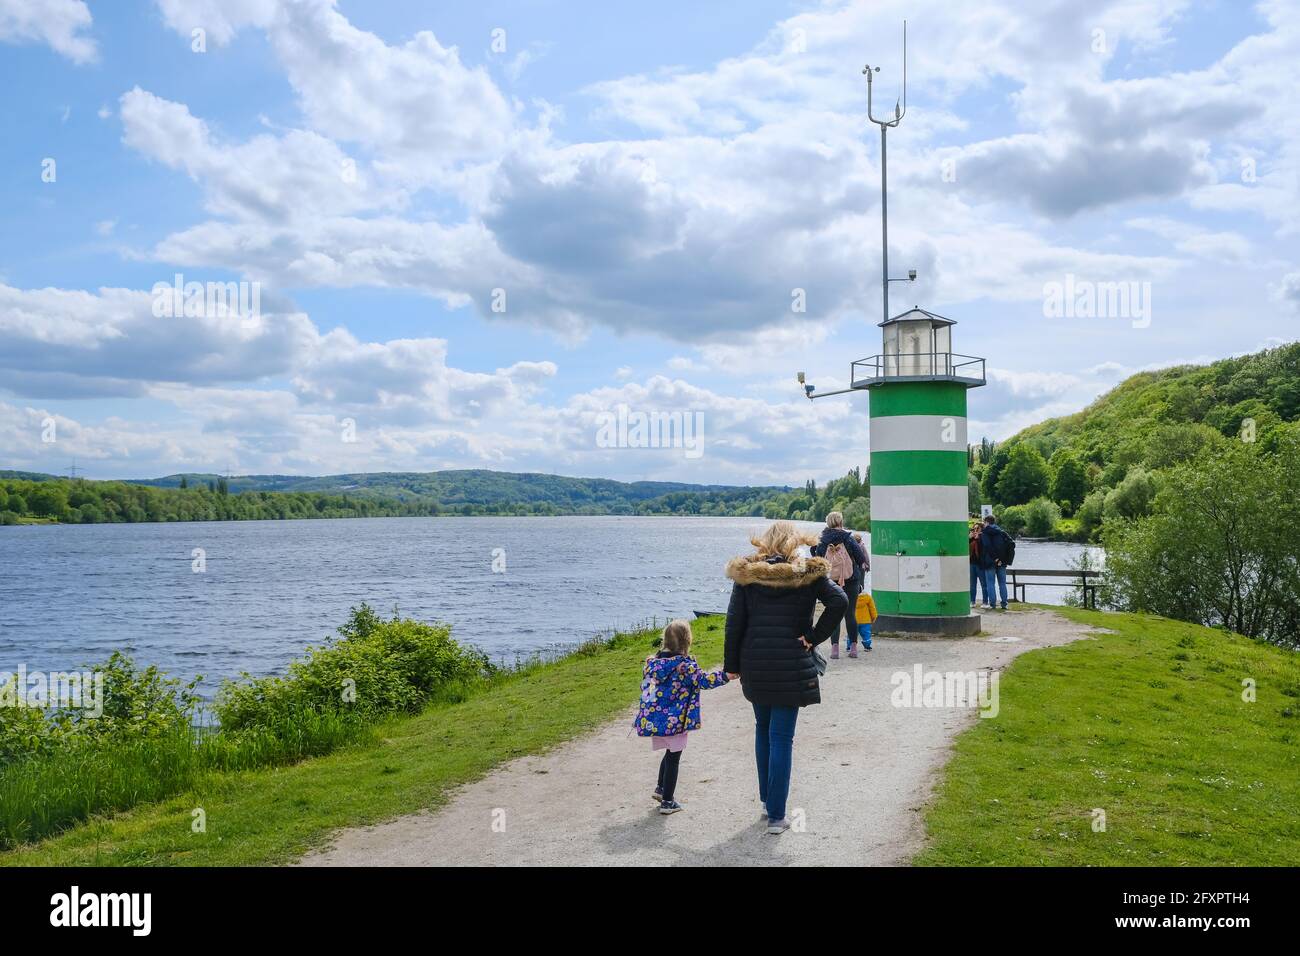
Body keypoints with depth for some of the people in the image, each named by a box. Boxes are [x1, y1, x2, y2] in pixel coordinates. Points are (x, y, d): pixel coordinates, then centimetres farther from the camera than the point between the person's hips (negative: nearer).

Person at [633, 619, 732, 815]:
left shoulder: (653, 661, 5)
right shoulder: (685, 664, -15)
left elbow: (645, 686, 13)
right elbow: (704, 680, -21)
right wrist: (726, 675, -21)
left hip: (653, 720, 6)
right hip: (674, 721, -6)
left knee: (670, 753, 26)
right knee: (673, 758, 5)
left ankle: (661, 789, 34)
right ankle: (667, 801, 10)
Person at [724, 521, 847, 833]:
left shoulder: (746, 574, 1)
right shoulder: (809, 573, -3)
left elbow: (734, 621, 0)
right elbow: (839, 602, -16)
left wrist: (731, 664, 7)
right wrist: (814, 637, -9)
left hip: (754, 665, 2)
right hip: (791, 667, -2)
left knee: (763, 730, 21)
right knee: (781, 738, 1)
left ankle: (767, 799, 29)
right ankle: (776, 815, 1)